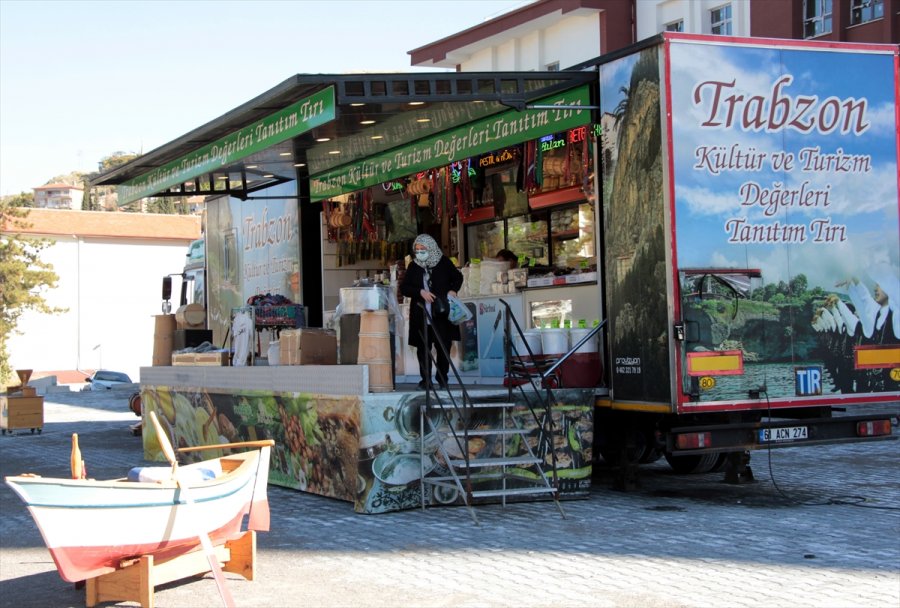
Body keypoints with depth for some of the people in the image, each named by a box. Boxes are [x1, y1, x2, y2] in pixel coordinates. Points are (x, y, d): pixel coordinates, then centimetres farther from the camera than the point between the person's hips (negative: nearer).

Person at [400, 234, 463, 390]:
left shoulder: (444, 262, 3)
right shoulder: (413, 266, 6)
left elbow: (458, 277, 16)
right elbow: (404, 288, 4)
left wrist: (453, 290, -3)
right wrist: (420, 292, -12)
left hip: (442, 313, -1)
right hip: (421, 314, 1)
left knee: (444, 346, 0)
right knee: (423, 347, 1)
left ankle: (442, 376, 15)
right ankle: (426, 379, 9)